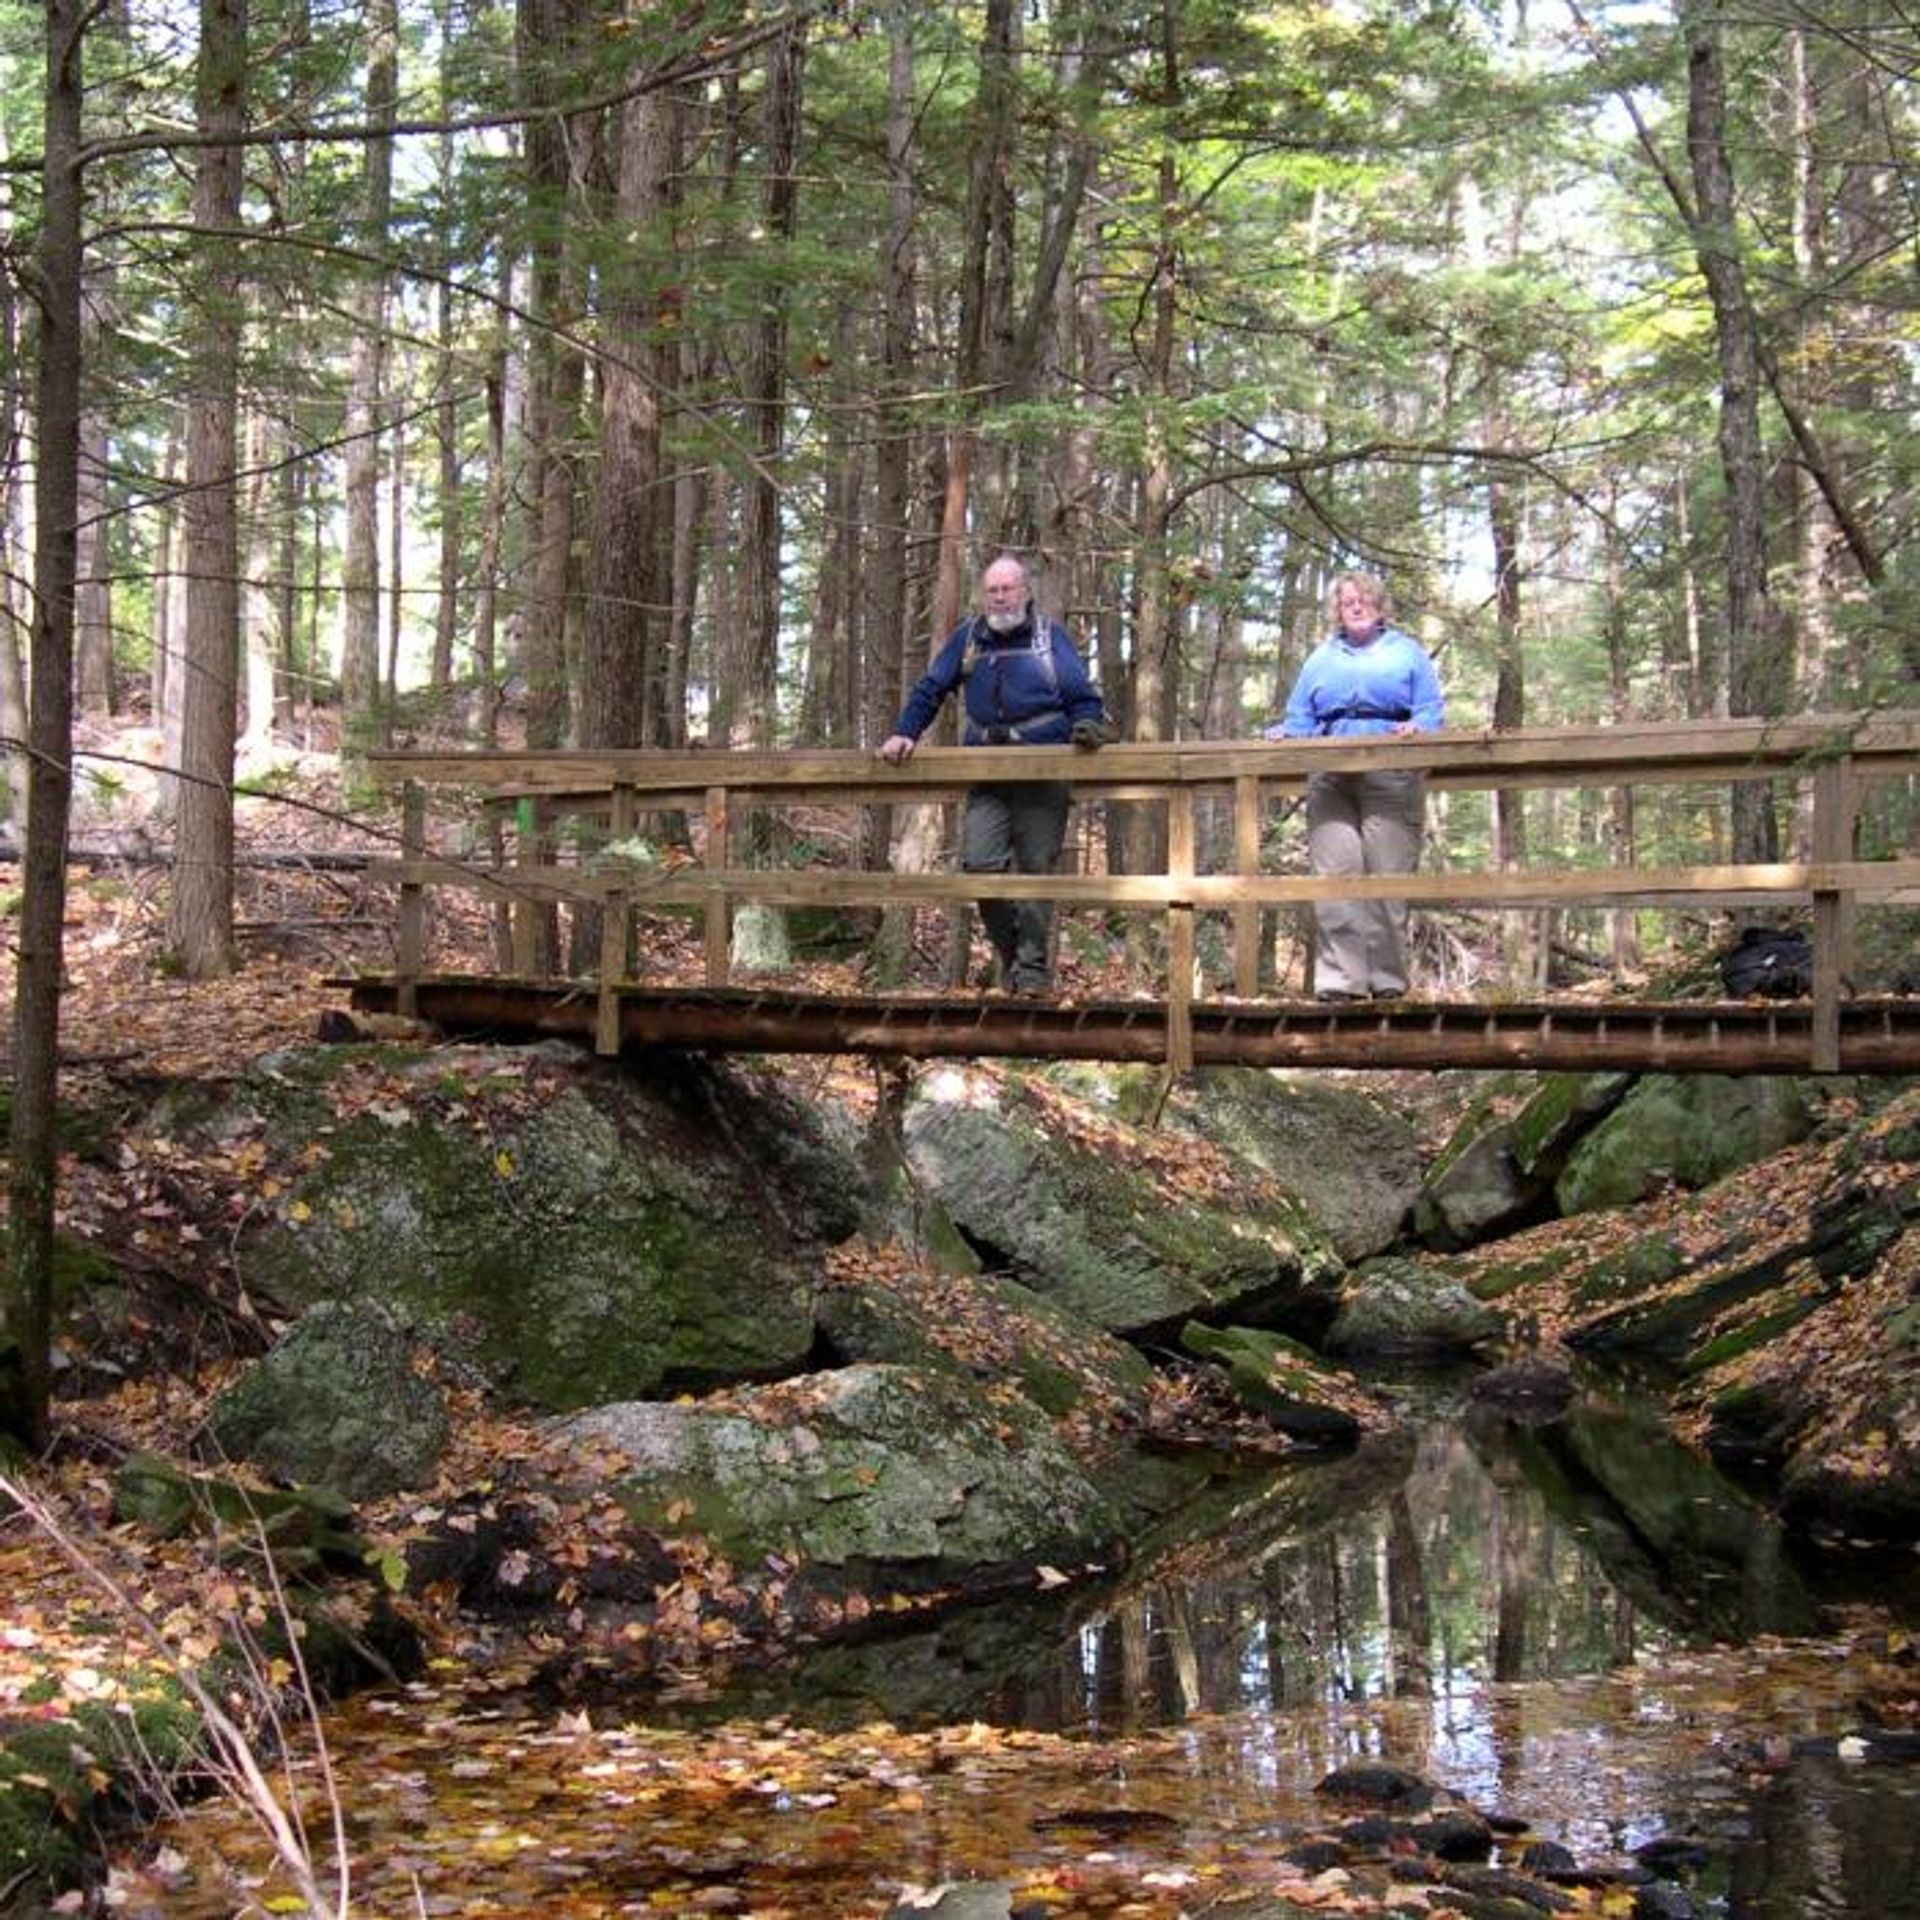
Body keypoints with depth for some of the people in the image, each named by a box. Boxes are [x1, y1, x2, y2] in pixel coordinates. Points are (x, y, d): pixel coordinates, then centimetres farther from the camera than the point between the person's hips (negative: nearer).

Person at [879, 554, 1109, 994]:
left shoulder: (1051, 637, 6)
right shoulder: (968, 638, 11)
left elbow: (1084, 697, 5)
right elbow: (930, 690, 14)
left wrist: (1087, 726, -16)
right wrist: (904, 734, 1)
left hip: (1043, 776, -2)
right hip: (986, 776, 2)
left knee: (1036, 869, 0)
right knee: (980, 862, -12)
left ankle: (1033, 968, 9)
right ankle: (1006, 947, 10)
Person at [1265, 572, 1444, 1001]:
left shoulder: (1406, 651, 17)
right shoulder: (1321, 659, 25)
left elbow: (1432, 709, 6)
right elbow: (1300, 719, 20)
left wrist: (1416, 727, -15)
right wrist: (1282, 733, -1)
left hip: (1392, 776, -2)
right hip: (1330, 779, 2)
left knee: (1389, 876, -7)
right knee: (1335, 875, -9)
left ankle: (1387, 978, -3)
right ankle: (1340, 978, -10)